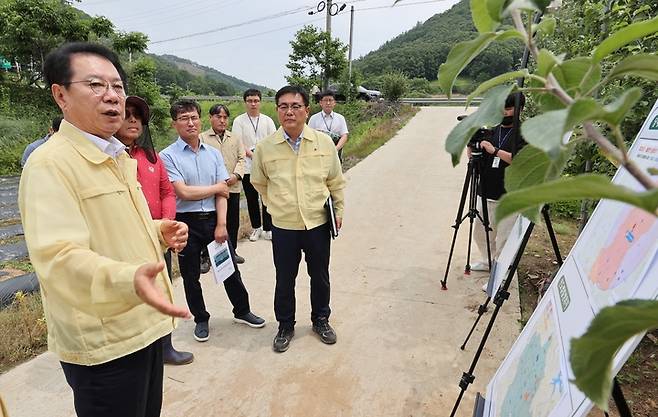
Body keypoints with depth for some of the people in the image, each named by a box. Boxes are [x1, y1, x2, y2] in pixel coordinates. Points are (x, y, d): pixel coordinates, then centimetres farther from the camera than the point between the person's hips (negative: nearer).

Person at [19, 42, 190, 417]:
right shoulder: (51, 163, -18)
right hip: (103, 343, -8)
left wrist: (159, 232, 3)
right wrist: (129, 280, -46)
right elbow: (59, 257, -29)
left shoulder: (118, 157, 11)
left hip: (144, 324, 8)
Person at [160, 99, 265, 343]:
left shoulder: (213, 154, 5)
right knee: (190, 276, 12)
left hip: (213, 219, 3)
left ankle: (241, 311, 32)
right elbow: (183, 192, -15)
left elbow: (222, 193, -1)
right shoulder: (168, 156, -6)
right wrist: (216, 187, -5)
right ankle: (201, 320, 33)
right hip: (186, 222, -2)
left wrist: (221, 224, -9)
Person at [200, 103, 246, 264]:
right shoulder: (202, 138, 3)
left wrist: (236, 175, -9)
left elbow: (241, 159, 9)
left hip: (233, 188, 4)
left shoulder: (235, 138, 16)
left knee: (233, 221, 12)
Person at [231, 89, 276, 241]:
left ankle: (268, 228, 13)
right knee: (251, 199, 9)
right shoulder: (239, 121, 4)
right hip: (248, 167, 0)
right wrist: (251, 154, -17)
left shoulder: (267, 120, 8)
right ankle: (256, 227, 24)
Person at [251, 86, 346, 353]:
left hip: (318, 223, 1)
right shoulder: (265, 147, -6)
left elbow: (336, 182, 6)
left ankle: (321, 320, 40)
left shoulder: (324, 142, -5)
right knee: (285, 280, 13)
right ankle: (285, 326, 35)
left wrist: (339, 210, 7)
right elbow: (259, 183, 10)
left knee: (320, 276, 16)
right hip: (283, 226, 0)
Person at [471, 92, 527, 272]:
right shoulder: (492, 131, 10)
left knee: (504, 239, -1)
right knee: (481, 234, 16)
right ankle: (488, 262, 38)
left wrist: (495, 150, -24)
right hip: (486, 193, 6)